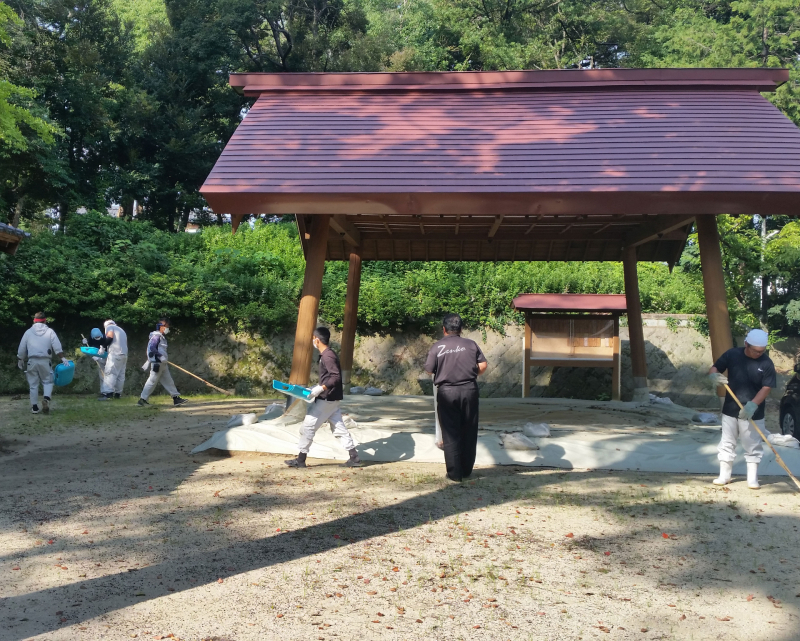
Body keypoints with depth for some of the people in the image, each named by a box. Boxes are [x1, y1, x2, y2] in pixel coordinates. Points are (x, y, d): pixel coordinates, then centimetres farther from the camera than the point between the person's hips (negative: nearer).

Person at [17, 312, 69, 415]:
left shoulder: (28, 332, 8)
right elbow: (57, 347, -8)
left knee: (33, 384, 8)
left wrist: (20, 360, 22)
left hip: (32, 361, 1)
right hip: (45, 361, -1)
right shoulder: (50, 331, 3)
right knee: (47, 381, 10)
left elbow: (21, 349, 11)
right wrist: (63, 358, -10)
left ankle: (34, 407, 9)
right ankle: (46, 399, -17)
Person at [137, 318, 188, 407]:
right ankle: (142, 399, -1)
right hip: (157, 363, -10)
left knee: (168, 381, 8)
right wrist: (161, 356, -26)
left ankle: (176, 398, 9)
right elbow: (152, 348, -22)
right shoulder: (156, 336, -12)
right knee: (152, 381, -7)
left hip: (162, 363, 10)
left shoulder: (162, 337, 17)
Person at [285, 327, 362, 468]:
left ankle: (301, 459, 6)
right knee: (339, 429, 11)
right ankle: (354, 458, 11)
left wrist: (321, 388, -28)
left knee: (307, 426, -2)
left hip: (326, 399, -10)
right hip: (330, 398, 10)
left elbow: (336, 377, -24)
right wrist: (317, 387, 17)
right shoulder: (327, 355, 12)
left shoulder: (327, 356, -17)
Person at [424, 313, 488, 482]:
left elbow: (429, 370, 1)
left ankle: (455, 474, 6)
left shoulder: (437, 347, -2)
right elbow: (483, 365, 1)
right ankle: (467, 470, 20)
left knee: (450, 433, 5)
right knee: (469, 432, 12)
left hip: (447, 392, -2)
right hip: (469, 390, 2)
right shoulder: (471, 344, 3)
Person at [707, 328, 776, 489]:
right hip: (730, 410, 2)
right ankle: (724, 476, 19)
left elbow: (766, 388, -13)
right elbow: (714, 369, 2)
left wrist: (753, 405, -27)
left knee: (753, 446, 5)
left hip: (753, 413, -2)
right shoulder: (732, 354, -5)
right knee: (727, 444, 9)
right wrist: (714, 376, -24)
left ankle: (752, 479, 15)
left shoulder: (766, 363, -10)